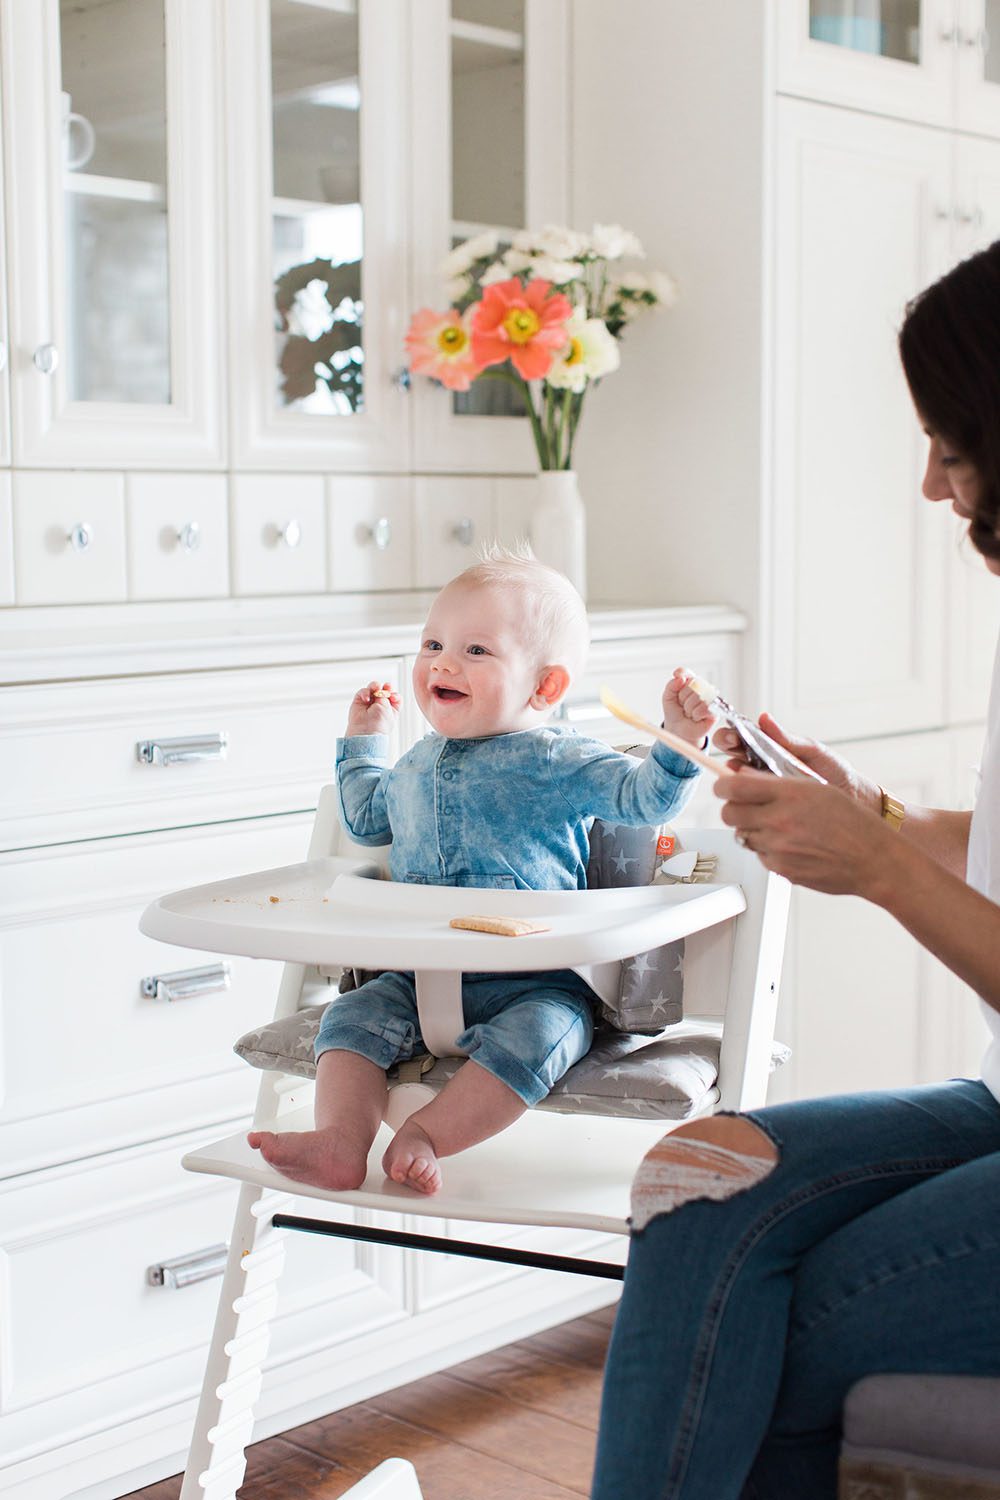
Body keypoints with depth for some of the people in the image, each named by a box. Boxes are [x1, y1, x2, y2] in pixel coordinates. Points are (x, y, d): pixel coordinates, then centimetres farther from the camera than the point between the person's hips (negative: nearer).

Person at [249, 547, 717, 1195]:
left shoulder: (559, 762, -3)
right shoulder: (418, 765, 16)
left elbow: (642, 796, -13)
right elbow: (367, 817, 37)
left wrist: (680, 740, -28)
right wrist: (365, 739, 35)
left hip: (536, 984, -5)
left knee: (535, 1033, -33)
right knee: (353, 1016, -14)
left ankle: (425, 1135, -32)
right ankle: (340, 1143, -26)